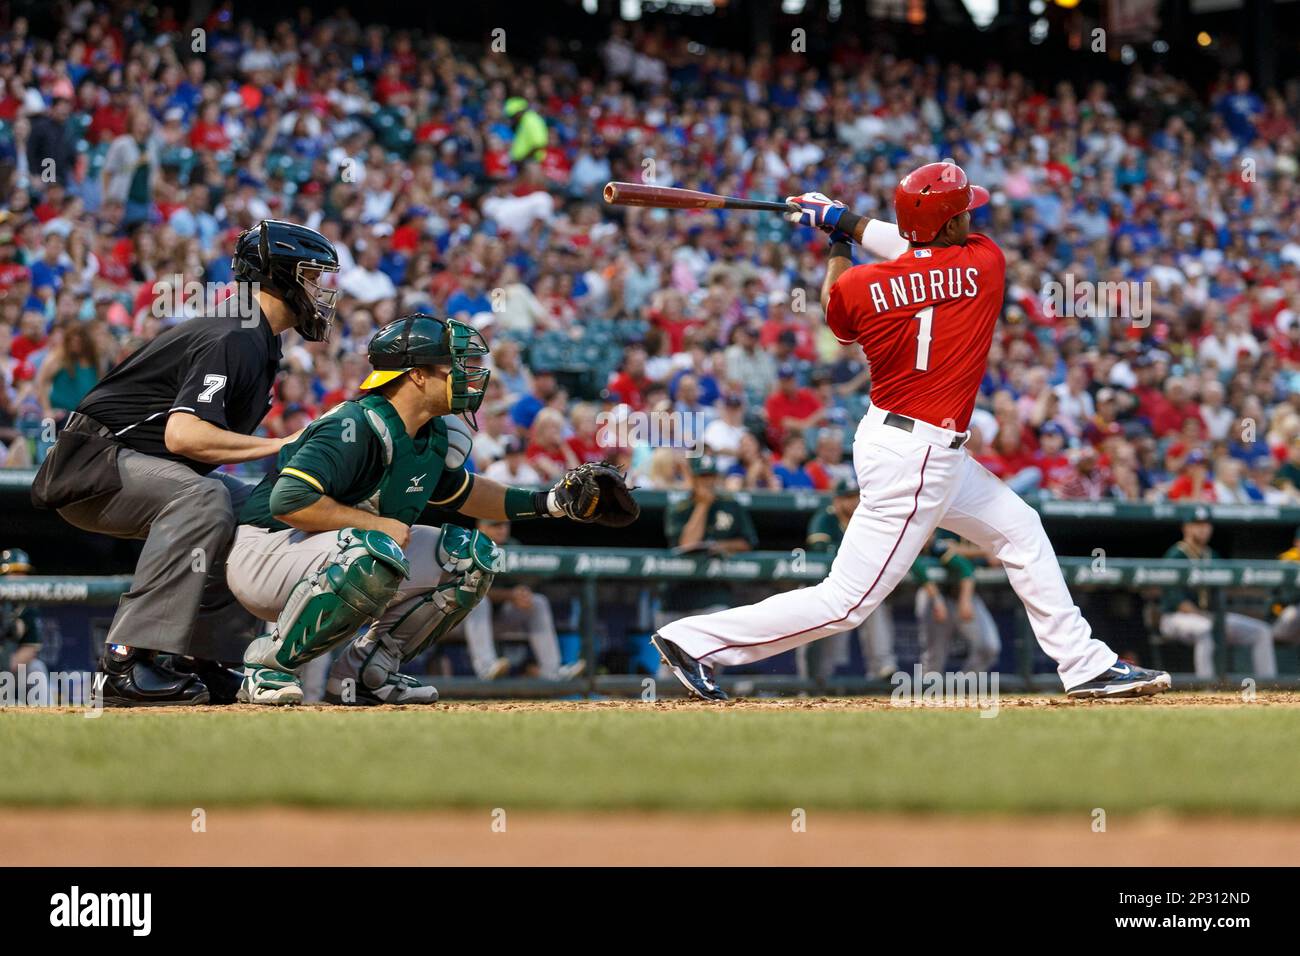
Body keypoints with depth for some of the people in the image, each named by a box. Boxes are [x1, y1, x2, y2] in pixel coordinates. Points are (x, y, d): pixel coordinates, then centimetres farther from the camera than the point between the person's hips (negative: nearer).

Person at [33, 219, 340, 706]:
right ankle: (129, 664, -37)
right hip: (91, 463, -11)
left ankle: (205, 664, 4)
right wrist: (282, 445, -28)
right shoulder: (234, 339, -19)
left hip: (143, 472, 11)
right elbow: (183, 433, -32)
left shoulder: (259, 342, 13)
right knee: (203, 497, -34)